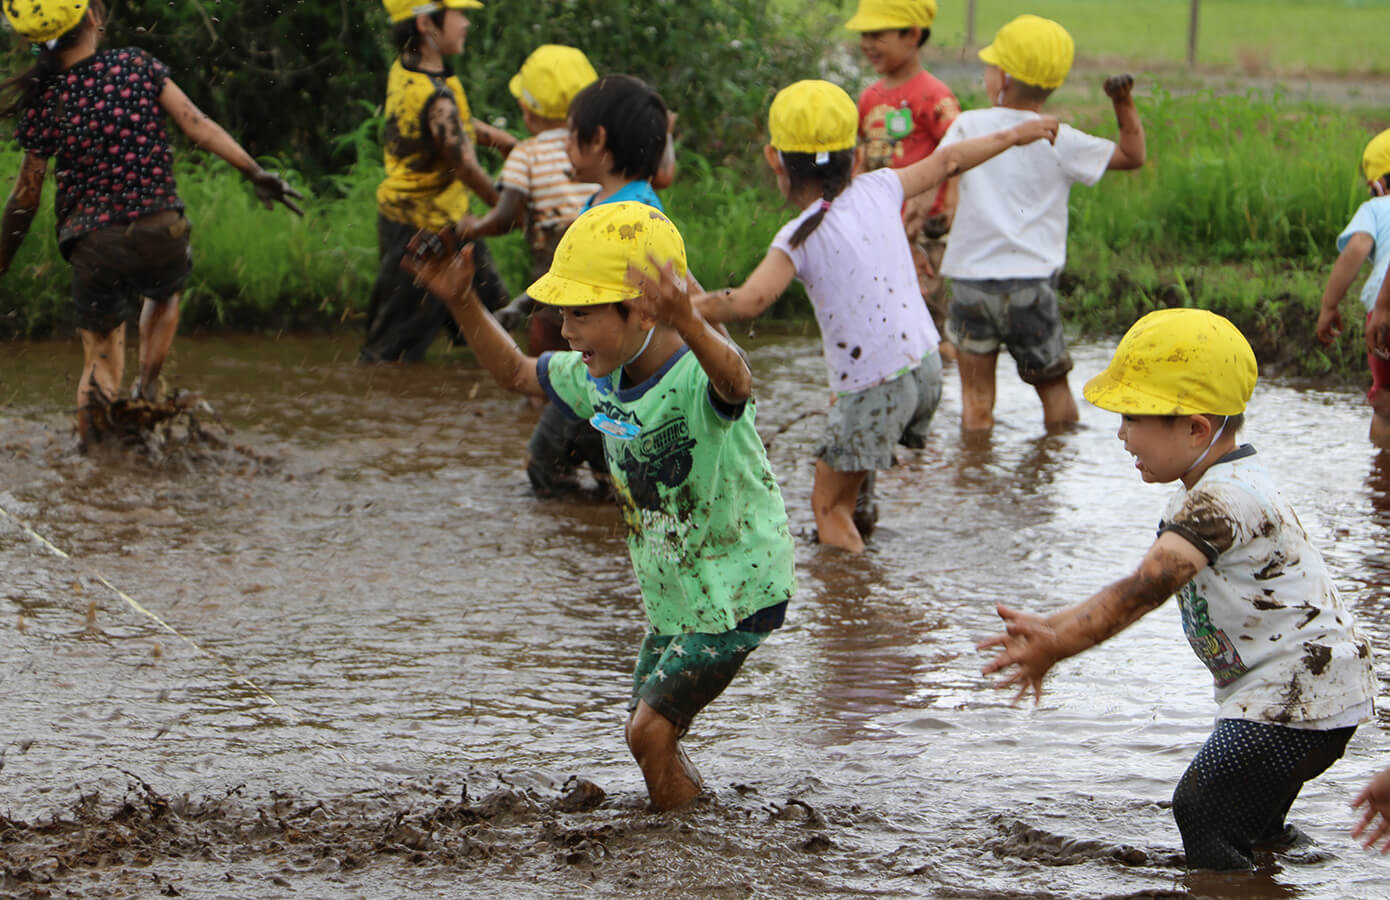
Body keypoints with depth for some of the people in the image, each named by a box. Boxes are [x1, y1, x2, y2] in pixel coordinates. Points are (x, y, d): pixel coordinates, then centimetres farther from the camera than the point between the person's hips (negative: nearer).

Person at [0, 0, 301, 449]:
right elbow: (198, 126, -6)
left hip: (94, 245, -1)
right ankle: (148, 387, 19)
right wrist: (257, 174, 0)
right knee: (164, 295, 34)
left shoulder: (44, 104, -5)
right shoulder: (137, 65, -6)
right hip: (160, 236, 1)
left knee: (101, 345, 19)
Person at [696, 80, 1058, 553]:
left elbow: (750, 300, -31)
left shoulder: (800, 239, -14)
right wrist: (1013, 135, 33)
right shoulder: (878, 190, 3)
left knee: (827, 504, 4)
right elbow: (947, 161, 19)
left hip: (874, 387, -7)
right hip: (926, 365, 7)